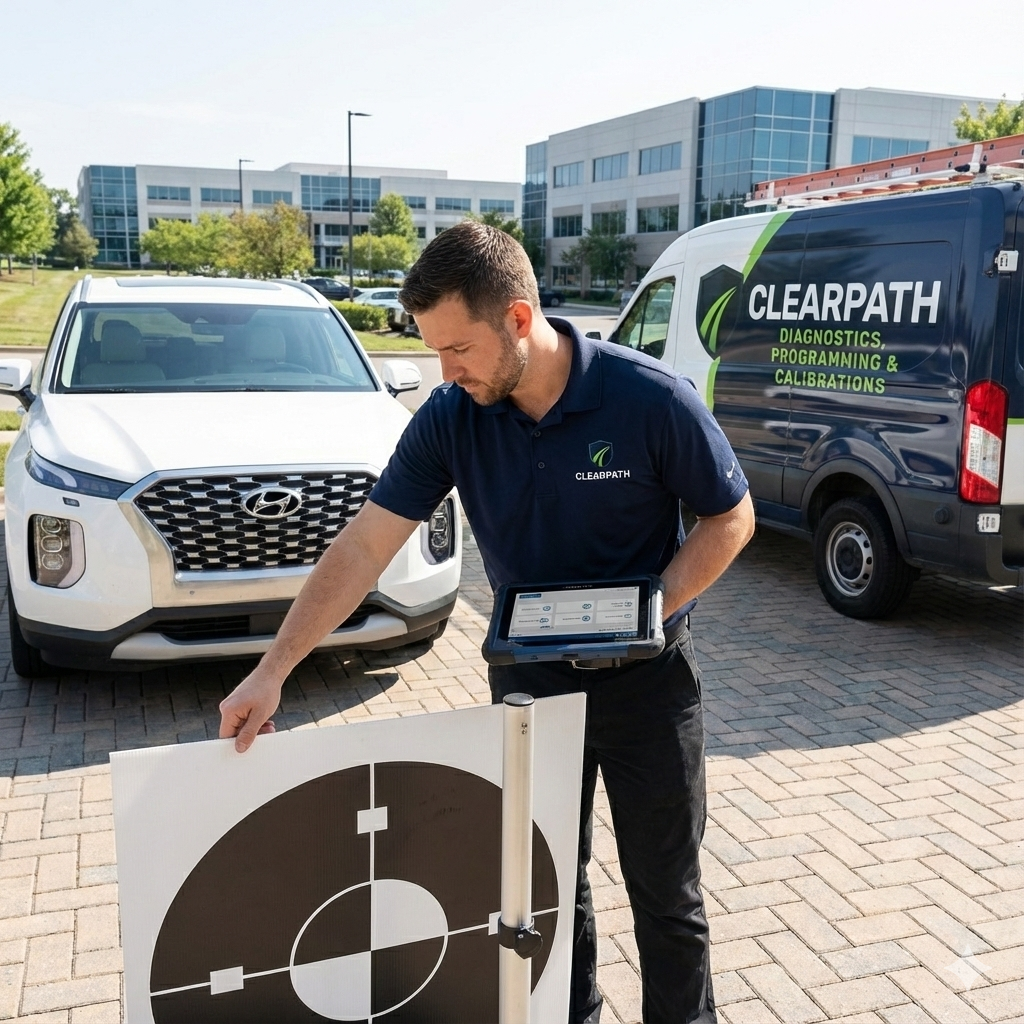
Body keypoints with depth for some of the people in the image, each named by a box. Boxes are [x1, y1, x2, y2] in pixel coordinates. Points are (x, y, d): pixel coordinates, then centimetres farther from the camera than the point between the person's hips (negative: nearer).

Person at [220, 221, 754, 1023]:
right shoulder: (451, 418, -12)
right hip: (528, 678, 3)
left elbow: (731, 517, -9)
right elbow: (364, 547, -12)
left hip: (647, 678, -3)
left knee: (666, 891, 12)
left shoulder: (652, 399, -22)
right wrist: (273, 671, -16)